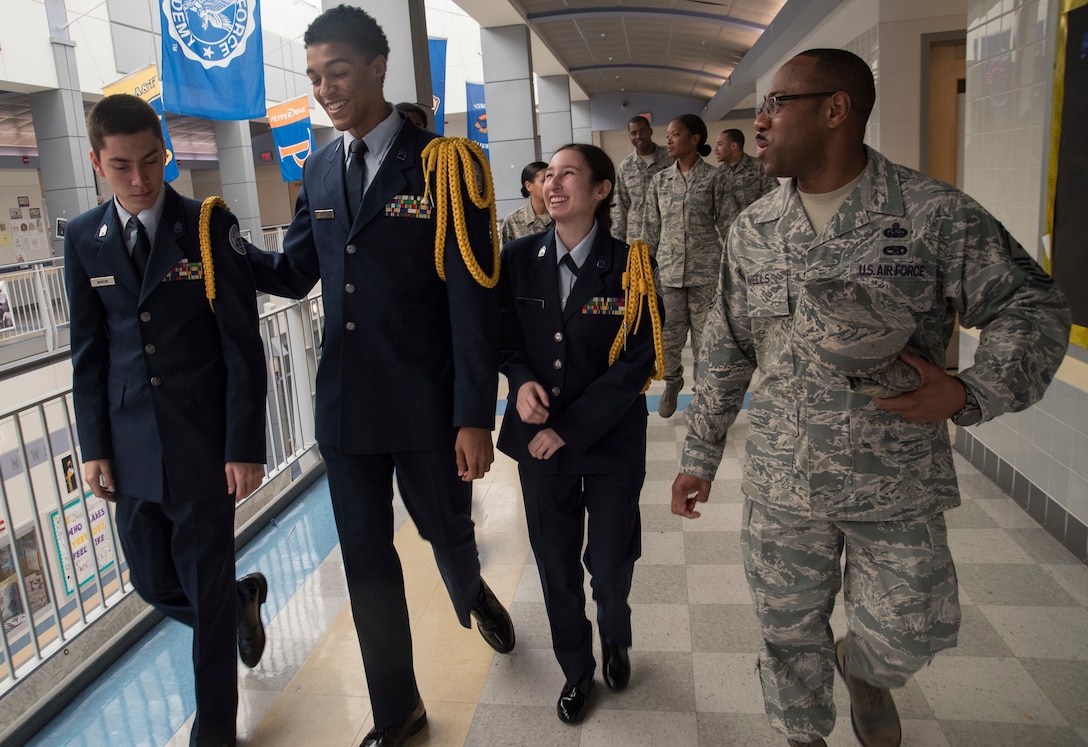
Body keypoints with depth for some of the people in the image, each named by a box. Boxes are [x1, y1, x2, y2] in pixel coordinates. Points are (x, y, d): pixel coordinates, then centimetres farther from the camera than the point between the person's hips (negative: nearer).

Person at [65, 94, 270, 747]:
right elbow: (89, 352, 9)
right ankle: (244, 597, 46)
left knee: (207, 591, 6)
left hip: (202, 442, -4)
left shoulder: (210, 226, -7)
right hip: (131, 447, 4)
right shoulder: (84, 239, 4)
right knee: (156, 585, 14)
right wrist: (95, 445, 4)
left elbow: (243, 345, -9)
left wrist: (245, 446, -12)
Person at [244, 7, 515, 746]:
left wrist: (475, 417, -15)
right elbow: (293, 274, 13)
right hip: (346, 401, 5)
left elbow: (473, 301, -12)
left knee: (446, 529, 16)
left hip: (425, 402, -4)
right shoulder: (319, 172, 8)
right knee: (365, 557, 11)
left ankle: (473, 592, 55)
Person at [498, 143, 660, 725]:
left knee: (611, 565, 9)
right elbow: (506, 337, 7)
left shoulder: (629, 264, -11)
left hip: (611, 438, -2)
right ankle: (576, 670, 39)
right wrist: (521, 380, -15)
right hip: (538, 435, 2)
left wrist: (569, 429, -15)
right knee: (556, 566, 13)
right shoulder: (519, 259, -2)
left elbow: (638, 362, -12)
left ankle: (615, 639, 45)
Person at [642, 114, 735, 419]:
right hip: (668, 270, 3)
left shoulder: (713, 178, -1)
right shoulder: (660, 181, 8)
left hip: (705, 271, -2)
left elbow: (728, 225, -1)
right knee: (668, 335, 7)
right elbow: (651, 229, 11)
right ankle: (672, 382, 33)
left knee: (706, 336, 3)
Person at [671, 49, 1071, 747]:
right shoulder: (751, 231, 2)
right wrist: (699, 458, 9)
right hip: (781, 486, 3)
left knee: (907, 635, 11)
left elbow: (1034, 307, -3)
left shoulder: (934, 212, -10)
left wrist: (971, 392, -21)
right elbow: (727, 355, 8)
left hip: (897, 487, -2)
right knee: (789, 633, 15)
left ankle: (861, 668, 48)